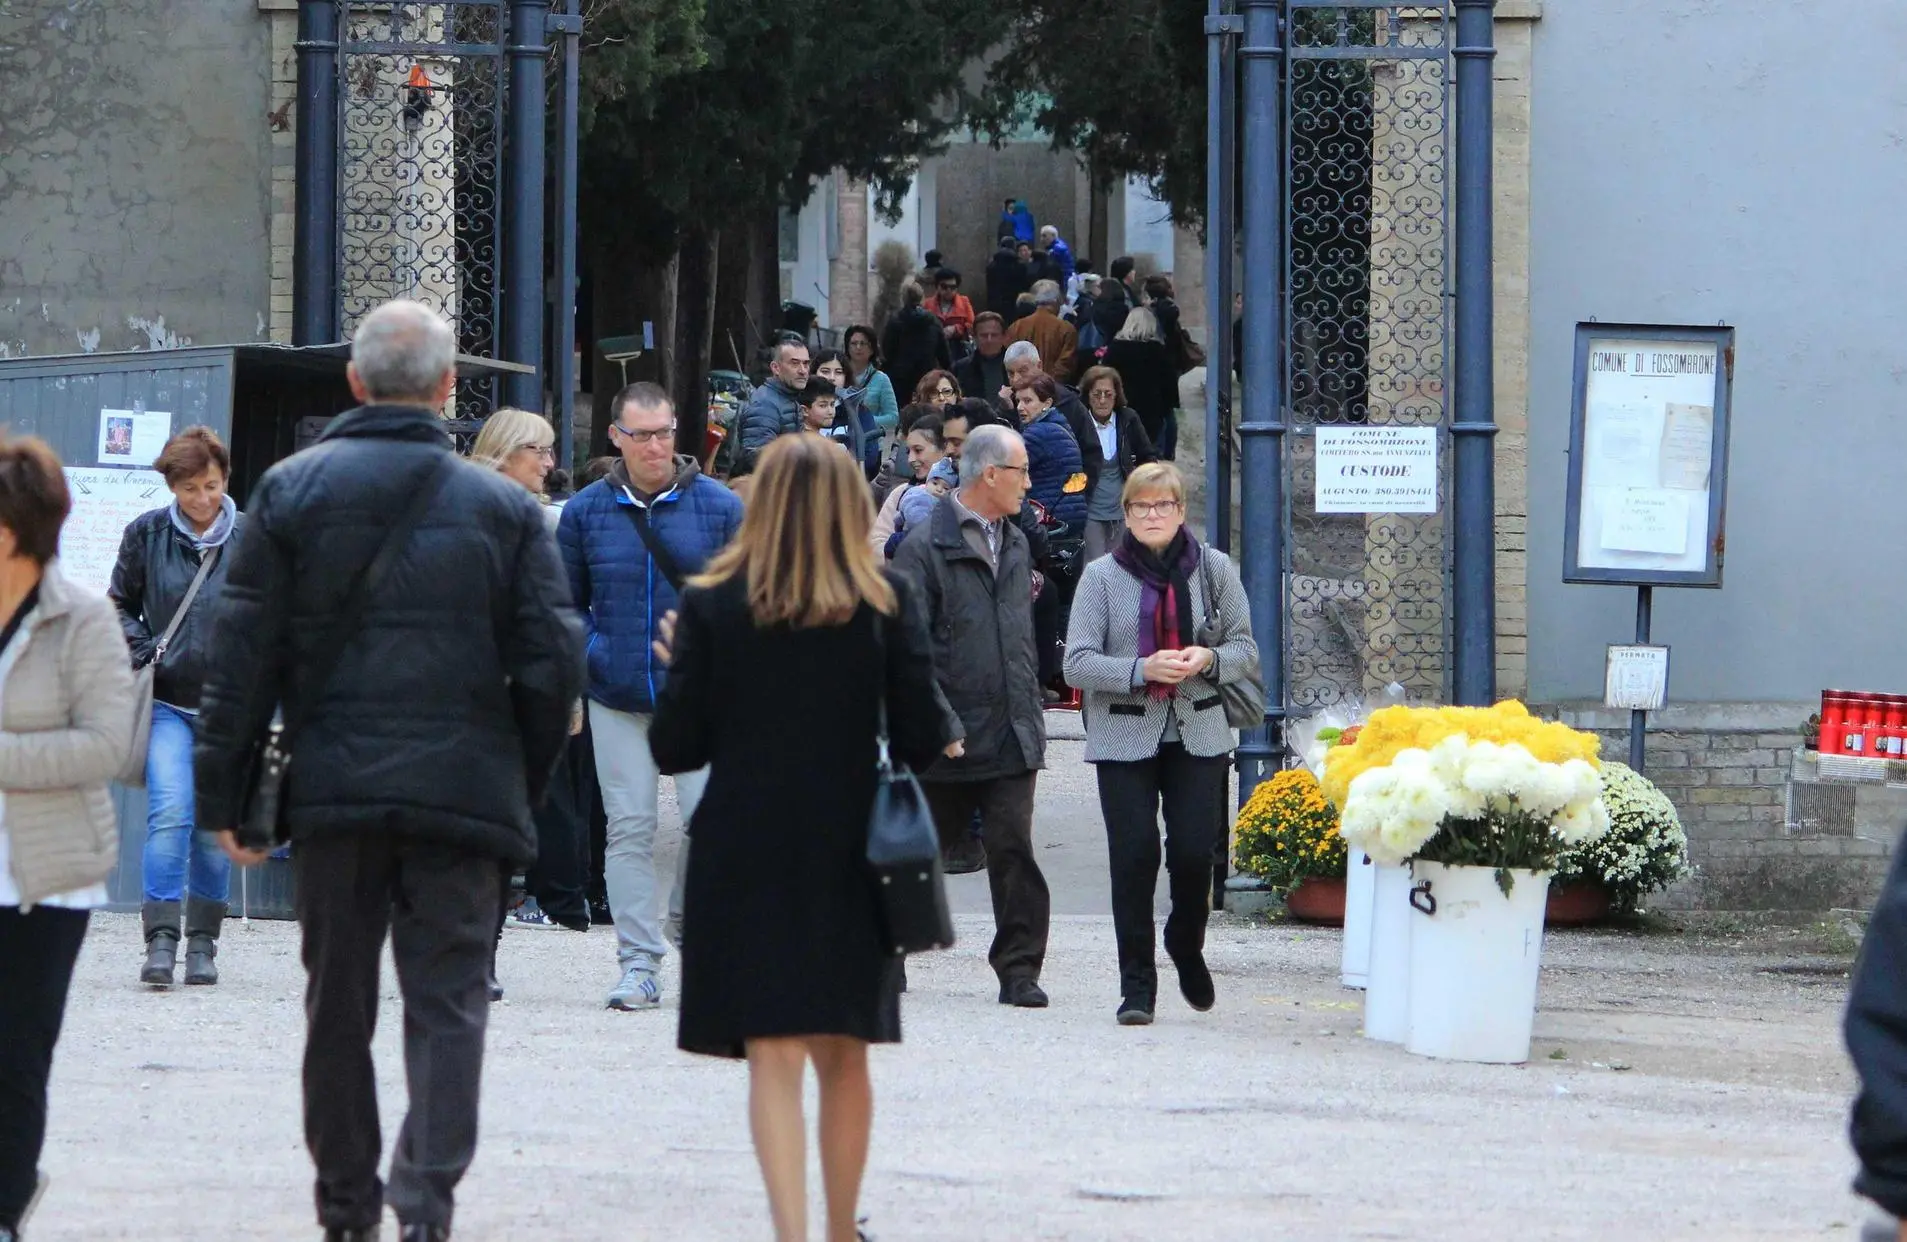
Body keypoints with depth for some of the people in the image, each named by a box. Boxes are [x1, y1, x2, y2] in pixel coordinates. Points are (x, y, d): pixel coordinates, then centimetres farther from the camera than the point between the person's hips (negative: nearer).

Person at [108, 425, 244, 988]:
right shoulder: (146, 535, 2)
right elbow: (120, 604, 13)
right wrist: (141, 648, -4)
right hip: (166, 703, -1)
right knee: (169, 814, -16)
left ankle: (203, 942, 14)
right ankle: (161, 938, -17)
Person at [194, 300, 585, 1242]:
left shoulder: (291, 491, 0)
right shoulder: (502, 507, 1)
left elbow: (243, 653, -1)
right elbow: (551, 663, -1)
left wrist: (222, 791, 5)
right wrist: (523, 786, 12)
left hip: (332, 785, 1)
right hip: (463, 791, -1)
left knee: (339, 1002, 12)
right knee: (447, 999, 1)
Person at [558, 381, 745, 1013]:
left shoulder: (719, 507, 1)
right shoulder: (585, 512, 5)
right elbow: (567, 601, 14)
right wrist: (586, 654, 1)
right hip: (617, 699, 1)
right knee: (629, 827, 1)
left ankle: (690, 918, 16)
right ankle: (639, 964, 6)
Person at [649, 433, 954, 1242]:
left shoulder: (711, 605, -4)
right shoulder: (886, 604, -2)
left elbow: (674, 748, -4)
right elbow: (924, 743, -3)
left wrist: (680, 671, 14)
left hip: (745, 855, -2)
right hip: (850, 852, 2)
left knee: (774, 1056, -4)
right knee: (843, 1056, 16)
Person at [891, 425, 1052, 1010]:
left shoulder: (1016, 545, 15)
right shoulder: (926, 547, -8)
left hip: (1011, 735, 5)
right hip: (948, 738, -5)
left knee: (1013, 847, -6)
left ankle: (1019, 968, -4)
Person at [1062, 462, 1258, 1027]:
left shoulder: (1213, 569, 5)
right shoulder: (1102, 576, 1)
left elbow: (1246, 649, 10)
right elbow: (1078, 662, -4)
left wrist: (1210, 660, -12)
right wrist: (1142, 670, -19)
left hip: (1198, 732, 1)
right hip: (1125, 736, -1)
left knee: (1194, 851, -6)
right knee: (1134, 853, -6)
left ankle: (1186, 946, 24)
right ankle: (1136, 984, 2)